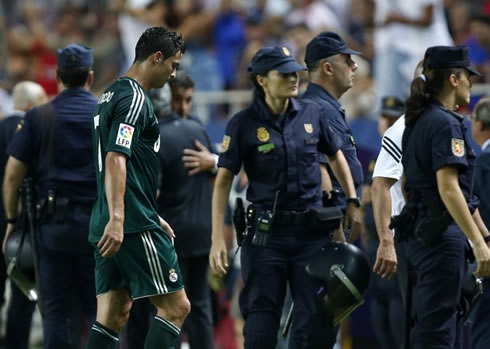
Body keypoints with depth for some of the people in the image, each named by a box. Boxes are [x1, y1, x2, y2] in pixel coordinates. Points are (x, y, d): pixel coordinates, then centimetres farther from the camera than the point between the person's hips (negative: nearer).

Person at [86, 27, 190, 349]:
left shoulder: (112, 95, 20)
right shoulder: (134, 98, -11)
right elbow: (115, 159, -22)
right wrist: (117, 219, -30)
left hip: (113, 227, 10)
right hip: (134, 226, -10)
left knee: (113, 315, 7)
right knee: (176, 306, -5)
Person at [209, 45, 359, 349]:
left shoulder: (312, 114, 4)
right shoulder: (244, 124, -5)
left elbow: (336, 157, 20)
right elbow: (224, 181, -4)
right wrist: (218, 238, -10)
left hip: (312, 230, 3)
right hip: (267, 233, -3)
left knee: (319, 318, 1)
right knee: (261, 320, 1)